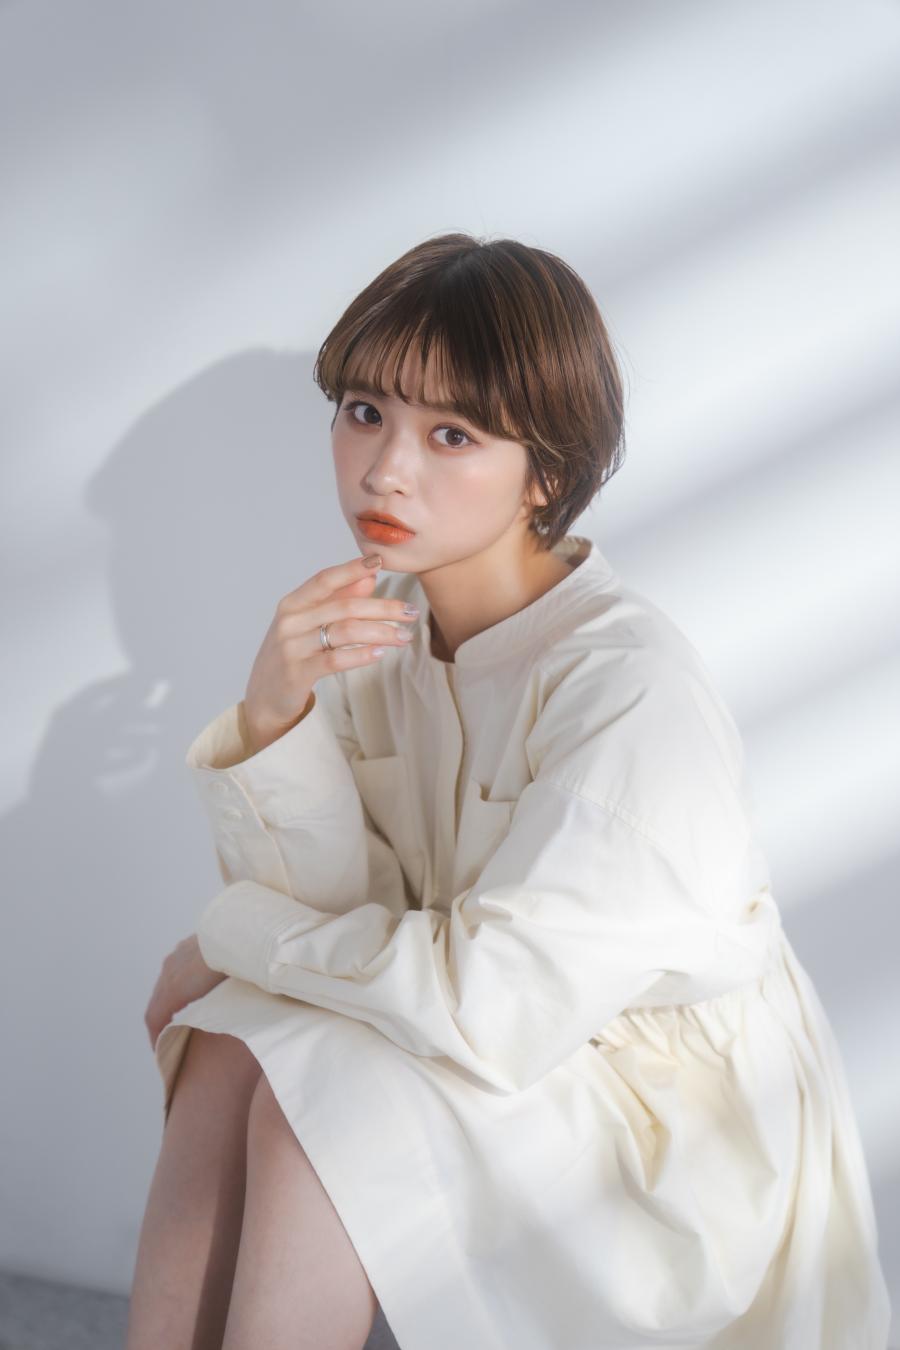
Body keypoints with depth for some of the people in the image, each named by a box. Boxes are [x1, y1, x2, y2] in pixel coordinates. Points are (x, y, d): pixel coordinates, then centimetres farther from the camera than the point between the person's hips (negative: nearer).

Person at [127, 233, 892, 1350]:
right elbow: (342, 914, -7)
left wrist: (233, 933, -15)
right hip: (512, 1045, 6)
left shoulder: (632, 690, -26)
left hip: (684, 1122, -6)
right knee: (234, 1044, -13)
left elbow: (493, 1007, -28)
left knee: (323, 1091, -24)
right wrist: (275, 714, -24)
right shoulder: (381, 628, -5)